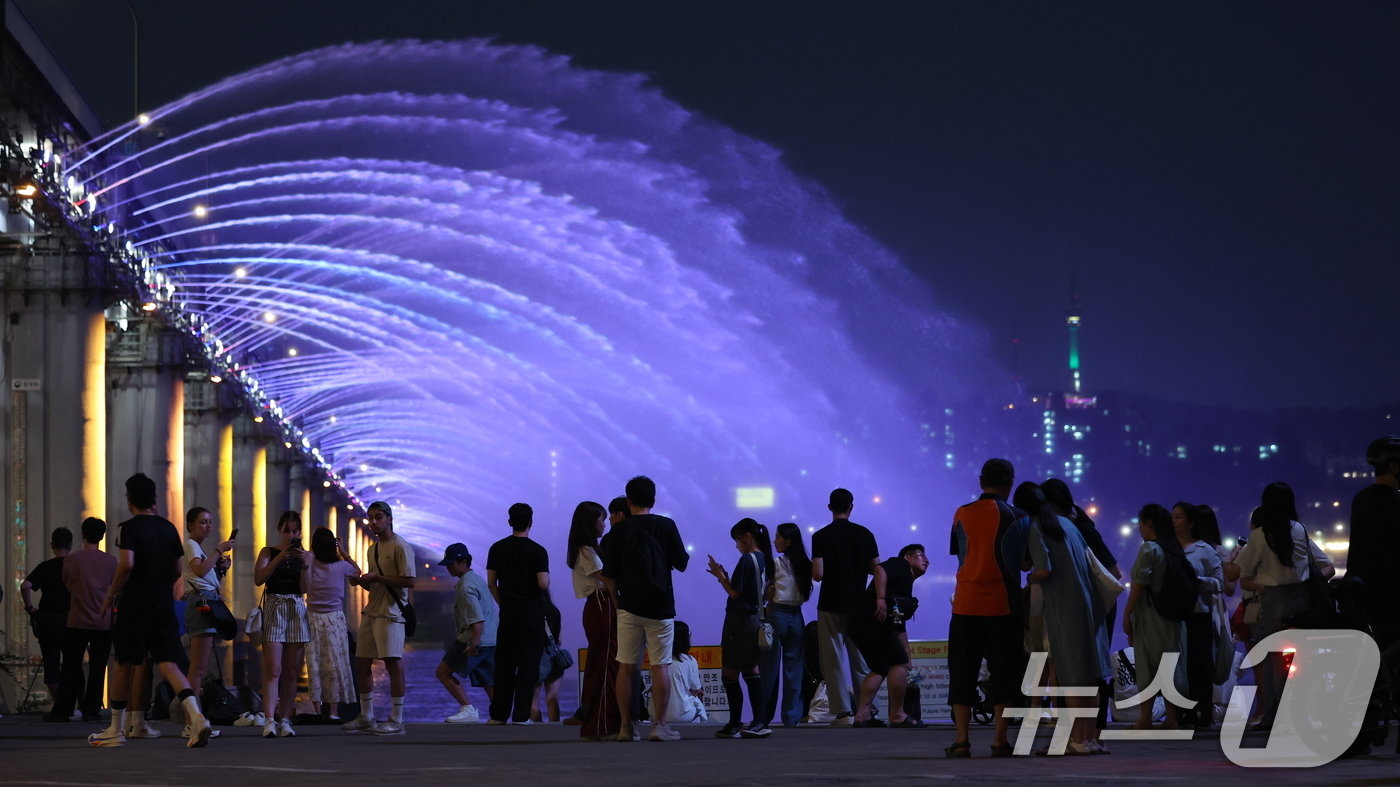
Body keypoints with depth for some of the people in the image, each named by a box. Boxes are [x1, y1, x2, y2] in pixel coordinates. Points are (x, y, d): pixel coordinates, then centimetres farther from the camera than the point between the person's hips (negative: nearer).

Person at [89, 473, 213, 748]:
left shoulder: (129, 528, -8)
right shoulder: (169, 528, 10)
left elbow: (127, 564, -21)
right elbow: (177, 570, 14)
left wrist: (110, 595, -9)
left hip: (134, 607, -4)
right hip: (164, 607, 4)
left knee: (124, 664, 9)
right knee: (168, 664, -3)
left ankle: (116, 729, 18)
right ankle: (196, 717, -25)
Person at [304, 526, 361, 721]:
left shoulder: (310, 563, -8)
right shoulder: (341, 566, -7)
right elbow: (357, 571, 13)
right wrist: (342, 552, 15)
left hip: (313, 618, 1)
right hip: (335, 618, -1)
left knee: (315, 664, 4)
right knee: (335, 662, 2)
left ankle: (318, 710, 5)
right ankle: (334, 710, 0)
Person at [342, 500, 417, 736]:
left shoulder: (400, 547, -8)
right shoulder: (373, 549, 19)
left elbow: (409, 581, -16)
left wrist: (376, 578, -18)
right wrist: (361, 581, 5)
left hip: (390, 613, -9)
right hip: (371, 611, 9)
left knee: (393, 662, -9)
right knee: (362, 663, 9)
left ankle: (396, 721, -7)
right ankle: (366, 718, 18)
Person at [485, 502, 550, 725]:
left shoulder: (497, 549, 3)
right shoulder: (538, 551, -8)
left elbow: (491, 583, 3)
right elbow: (543, 583, -15)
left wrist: (502, 603, 13)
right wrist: (547, 580, 7)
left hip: (508, 612, 3)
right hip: (532, 612, -3)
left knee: (504, 663, 8)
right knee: (528, 663, -1)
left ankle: (499, 714, 9)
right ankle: (521, 715, -5)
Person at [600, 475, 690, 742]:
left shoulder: (619, 530, 0)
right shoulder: (666, 526, -1)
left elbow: (608, 575, -2)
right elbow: (682, 564, 4)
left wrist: (617, 600, 11)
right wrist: (685, 556, 25)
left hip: (629, 607, 1)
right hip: (660, 607, -1)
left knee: (626, 667, 5)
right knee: (661, 665, 2)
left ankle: (625, 726, 5)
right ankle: (660, 725, -2)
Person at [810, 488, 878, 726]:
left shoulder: (821, 536, -8)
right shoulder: (864, 534, -1)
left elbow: (817, 574, -14)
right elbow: (876, 569, 1)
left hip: (831, 606, -3)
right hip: (858, 604, 3)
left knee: (834, 660, 1)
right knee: (860, 659, 12)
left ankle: (843, 712, -4)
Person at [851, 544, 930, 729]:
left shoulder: (906, 588, 31)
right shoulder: (900, 565, 7)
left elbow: (900, 629, 32)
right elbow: (880, 569, -16)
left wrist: (907, 657, 30)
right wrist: (881, 599, -26)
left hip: (860, 624, 10)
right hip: (872, 620, -10)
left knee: (879, 668, 17)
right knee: (898, 662, -6)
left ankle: (862, 715, 9)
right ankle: (897, 715, -4)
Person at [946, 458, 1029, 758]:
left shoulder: (962, 514, 2)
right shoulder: (1017, 519, -4)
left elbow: (960, 554, 11)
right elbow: (1025, 561, 1)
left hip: (966, 604, 2)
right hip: (1003, 604, -2)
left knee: (962, 670, 7)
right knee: (1004, 671, 6)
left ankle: (961, 741, 2)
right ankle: (1000, 741, 2)